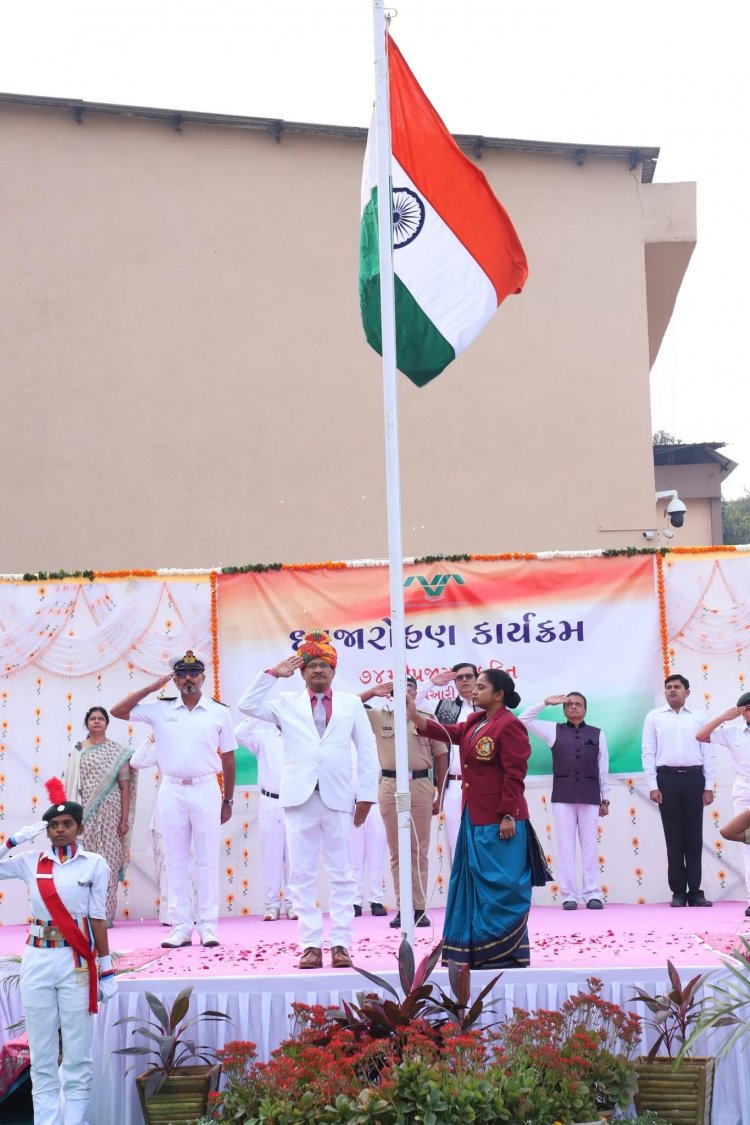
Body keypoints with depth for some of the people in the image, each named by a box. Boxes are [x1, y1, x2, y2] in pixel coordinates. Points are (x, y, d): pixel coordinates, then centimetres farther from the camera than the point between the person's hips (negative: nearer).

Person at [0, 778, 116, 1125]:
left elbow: (98, 919, 1)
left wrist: (106, 971, 0)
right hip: (37, 961, 2)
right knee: (41, 1055, 6)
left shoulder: (94, 864, 0)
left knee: (77, 1054, 2)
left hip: (77, 962, -2)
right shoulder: (30, 862, 4)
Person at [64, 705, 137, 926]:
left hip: (109, 813, -1)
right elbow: (69, 784, 8)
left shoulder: (118, 752, 6)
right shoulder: (77, 750, 10)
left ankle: (106, 914, 0)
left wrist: (124, 819, -3)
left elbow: (125, 787, 3)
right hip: (84, 814, 1)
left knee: (108, 860, -4)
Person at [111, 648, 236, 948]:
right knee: (175, 860, 4)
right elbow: (118, 711, 0)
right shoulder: (160, 709, 5)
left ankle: (207, 926, 3)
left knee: (207, 859, 0)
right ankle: (180, 926, 7)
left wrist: (228, 800, 7)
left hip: (206, 790, -1)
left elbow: (228, 758, 8)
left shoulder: (219, 712, 3)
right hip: (172, 791, 1)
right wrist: (152, 687, -4)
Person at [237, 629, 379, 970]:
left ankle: (340, 944, 4)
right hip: (299, 798, 0)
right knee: (302, 875, 0)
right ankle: (311, 945, 3)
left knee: (341, 876, 2)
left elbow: (367, 752, 10)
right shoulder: (287, 703, 13)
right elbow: (248, 705, 1)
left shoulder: (351, 704, 12)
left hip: (338, 798, 0)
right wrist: (272, 674, -1)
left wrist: (366, 795, 3)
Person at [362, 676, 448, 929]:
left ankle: (419, 908, 5)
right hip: (390, 786, 1)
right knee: (396, 851, 4)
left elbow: (441, 757, 7)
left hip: (421, 786, -1)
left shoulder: (427, 719, 7)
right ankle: (401, 908, 7)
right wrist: (373, 692, -1)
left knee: (419, 851, 2)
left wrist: (440, 796, 4)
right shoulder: (378, 717, 8)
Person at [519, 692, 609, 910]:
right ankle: (569, 895, 0)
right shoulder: (554, 730, 11)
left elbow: (603, 768, 11)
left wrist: (605, 798, 8)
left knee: (589, 845, 1)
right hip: (563, 795, 0)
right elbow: (524, 720, 7)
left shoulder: (597, 734, 12)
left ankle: (592, 894, 3)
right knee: (565, 845, -2)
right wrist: (546, 702, 3)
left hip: (589, 795, 0)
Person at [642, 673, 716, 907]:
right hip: (667, 778, -1)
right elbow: (648, 752, 4)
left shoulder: (698, 717, 9)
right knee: (674, 837, 1)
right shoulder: (654, 717, 7)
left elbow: (708, 753, 7)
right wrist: (652, 786, -5)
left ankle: (695, 891, 7)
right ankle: (678, 891, 6)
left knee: (694, 836, 2)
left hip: (694, 778, 1)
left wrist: (709, 787, 1)